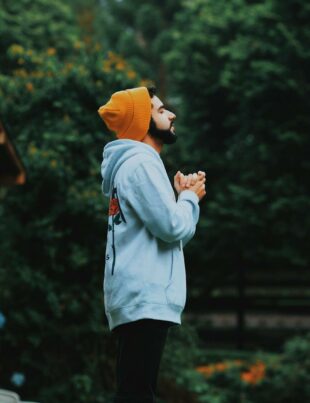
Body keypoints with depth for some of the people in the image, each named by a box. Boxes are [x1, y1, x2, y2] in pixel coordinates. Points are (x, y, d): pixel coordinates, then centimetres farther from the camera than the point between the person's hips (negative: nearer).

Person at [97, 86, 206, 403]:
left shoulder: (134, 164, 24)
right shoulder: (141, 162, -8)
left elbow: (176, 235, 24)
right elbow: (172, 227, -16)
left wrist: (183, 196, 10)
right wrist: (190, 197, 2)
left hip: (140, 297, 11)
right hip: (145, 298, -11)